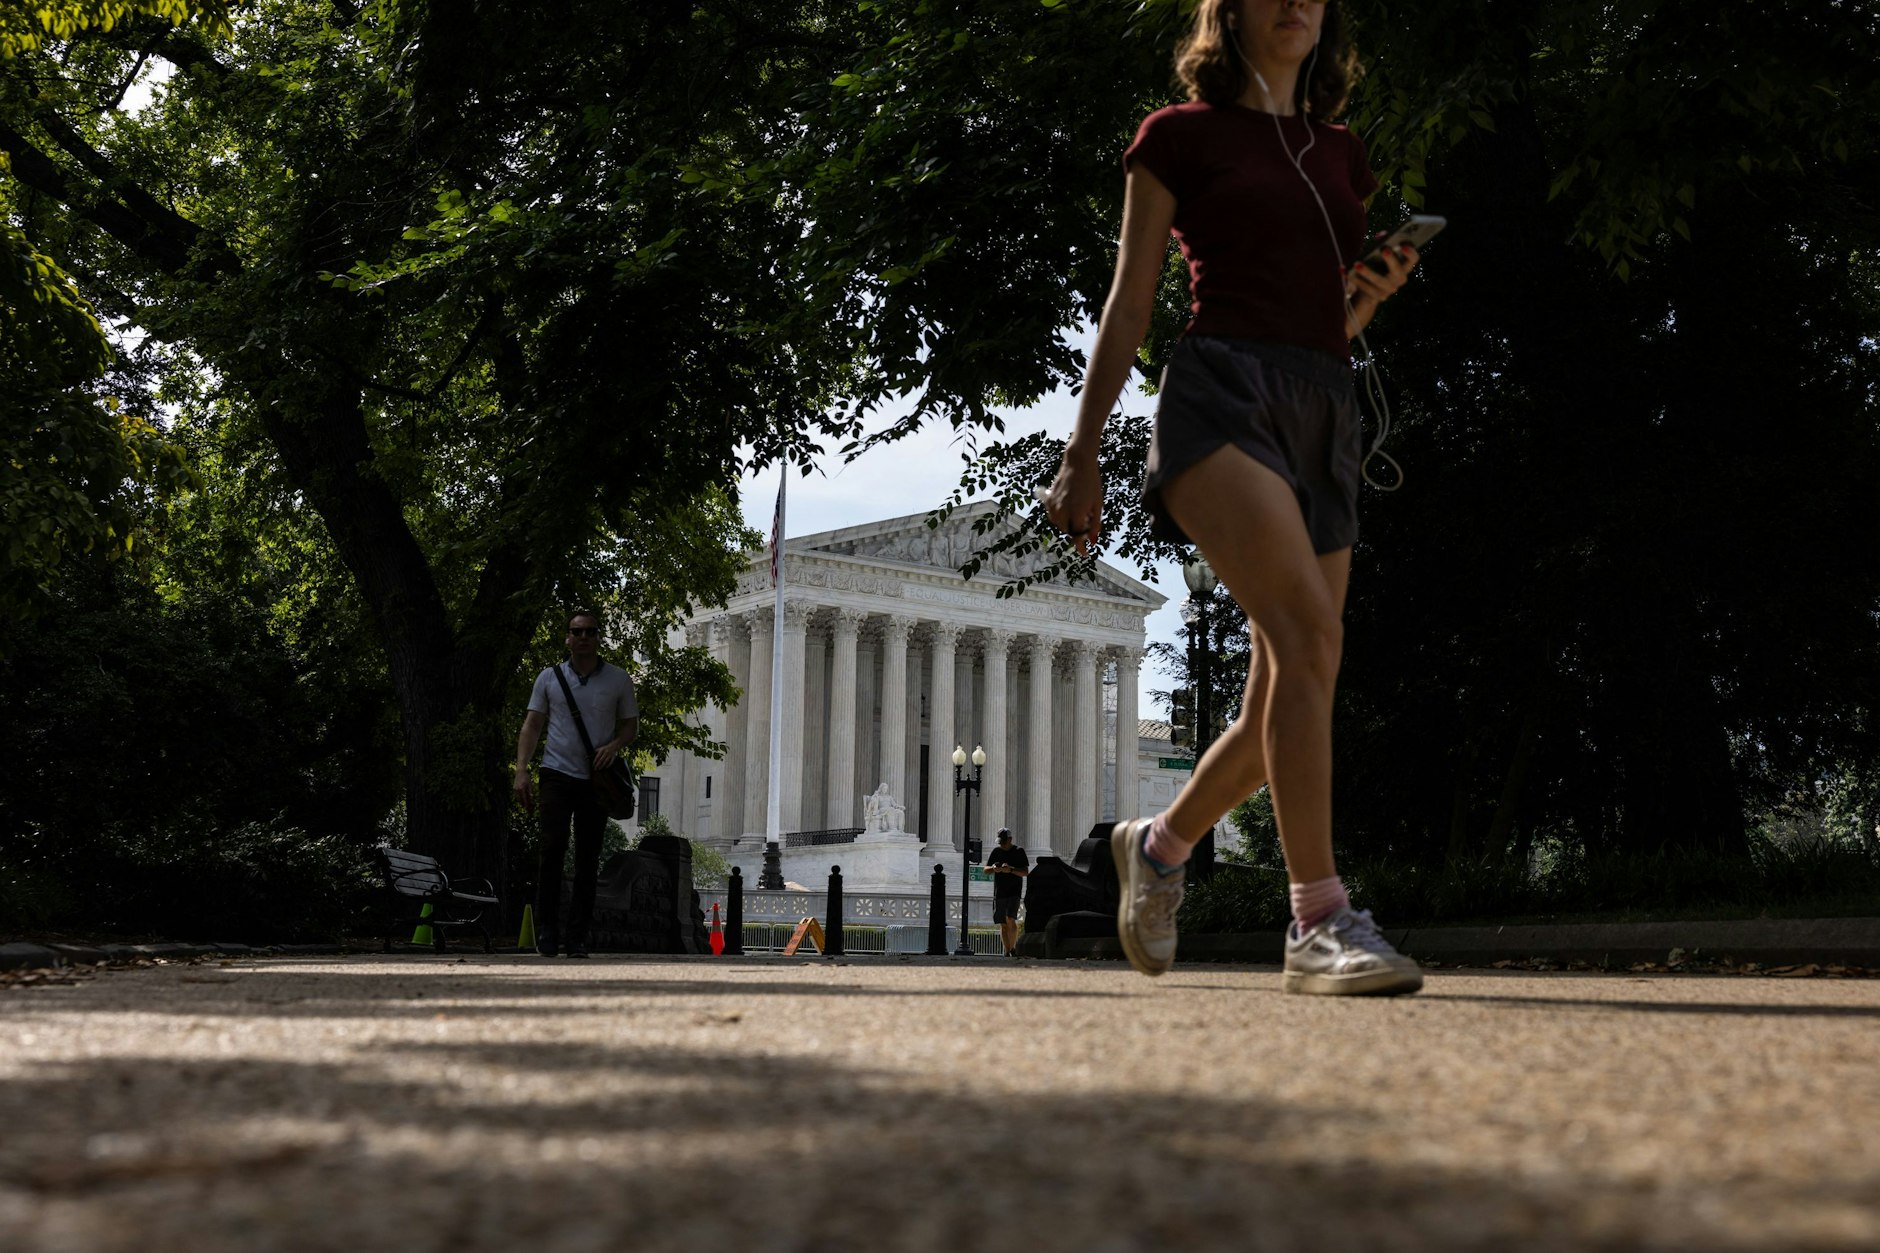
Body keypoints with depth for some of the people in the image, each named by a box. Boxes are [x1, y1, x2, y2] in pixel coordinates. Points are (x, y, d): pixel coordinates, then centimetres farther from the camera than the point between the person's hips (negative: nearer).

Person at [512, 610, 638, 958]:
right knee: (553, 849, -12)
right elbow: (532, 725, 6)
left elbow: (631, 724, 11)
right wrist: (521, 770, -4)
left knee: (588, 859, 2)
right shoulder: (549, 677, 6)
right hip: (557, 773, -1)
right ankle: (547, 928, -3)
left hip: (598, 779, 1)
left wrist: (614, 745, -11)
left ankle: (577, 936, 6)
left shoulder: (619, 680, 6)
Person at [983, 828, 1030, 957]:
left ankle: (1013, 947, -7)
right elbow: (986, 869, 12)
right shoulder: (996, 852, 12)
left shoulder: (1019, 852, 1)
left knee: (1010, 919, -19)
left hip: (1014, 892, -4)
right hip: (999, 892, 4)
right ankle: (1008, 951, 9)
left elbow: (1026, 872, -5)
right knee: (1003, 924, 4)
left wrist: (1011, 869, -20)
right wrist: (993, 868, -10)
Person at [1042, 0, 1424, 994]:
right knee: (1308, 630, -28)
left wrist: (1377, 290, 4)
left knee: (1286, 699, 0)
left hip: (1322, 415, 6)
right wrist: (1080, 454, 1)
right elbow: (1129, 305, 6)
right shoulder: (1182, 135, 9)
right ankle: (1320, 921, -29)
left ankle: (1160, 842, 26)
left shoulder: (1342, 156, 24)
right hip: (1223, 386, -6)